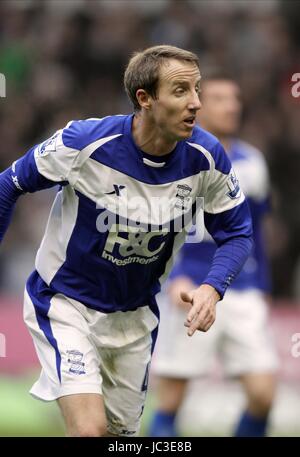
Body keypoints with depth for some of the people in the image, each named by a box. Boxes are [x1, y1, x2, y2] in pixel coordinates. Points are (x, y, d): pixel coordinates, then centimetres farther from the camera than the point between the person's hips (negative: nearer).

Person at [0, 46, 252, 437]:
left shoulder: (207, 157, -17)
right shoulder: (84, 142, -25)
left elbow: (236, 232, -4)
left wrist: (212, 288, -23)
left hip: (136, 314, 4)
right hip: (65, 302, -4)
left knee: (120, 431, 16)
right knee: (90, 429, -22)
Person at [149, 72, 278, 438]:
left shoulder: (252, 162, 13)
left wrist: (262, 291, 21)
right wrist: (173, 278, -19)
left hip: (244, 296, 4)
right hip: (189, 294, -4)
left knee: (263, 394, -8)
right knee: (170, 402, -2)